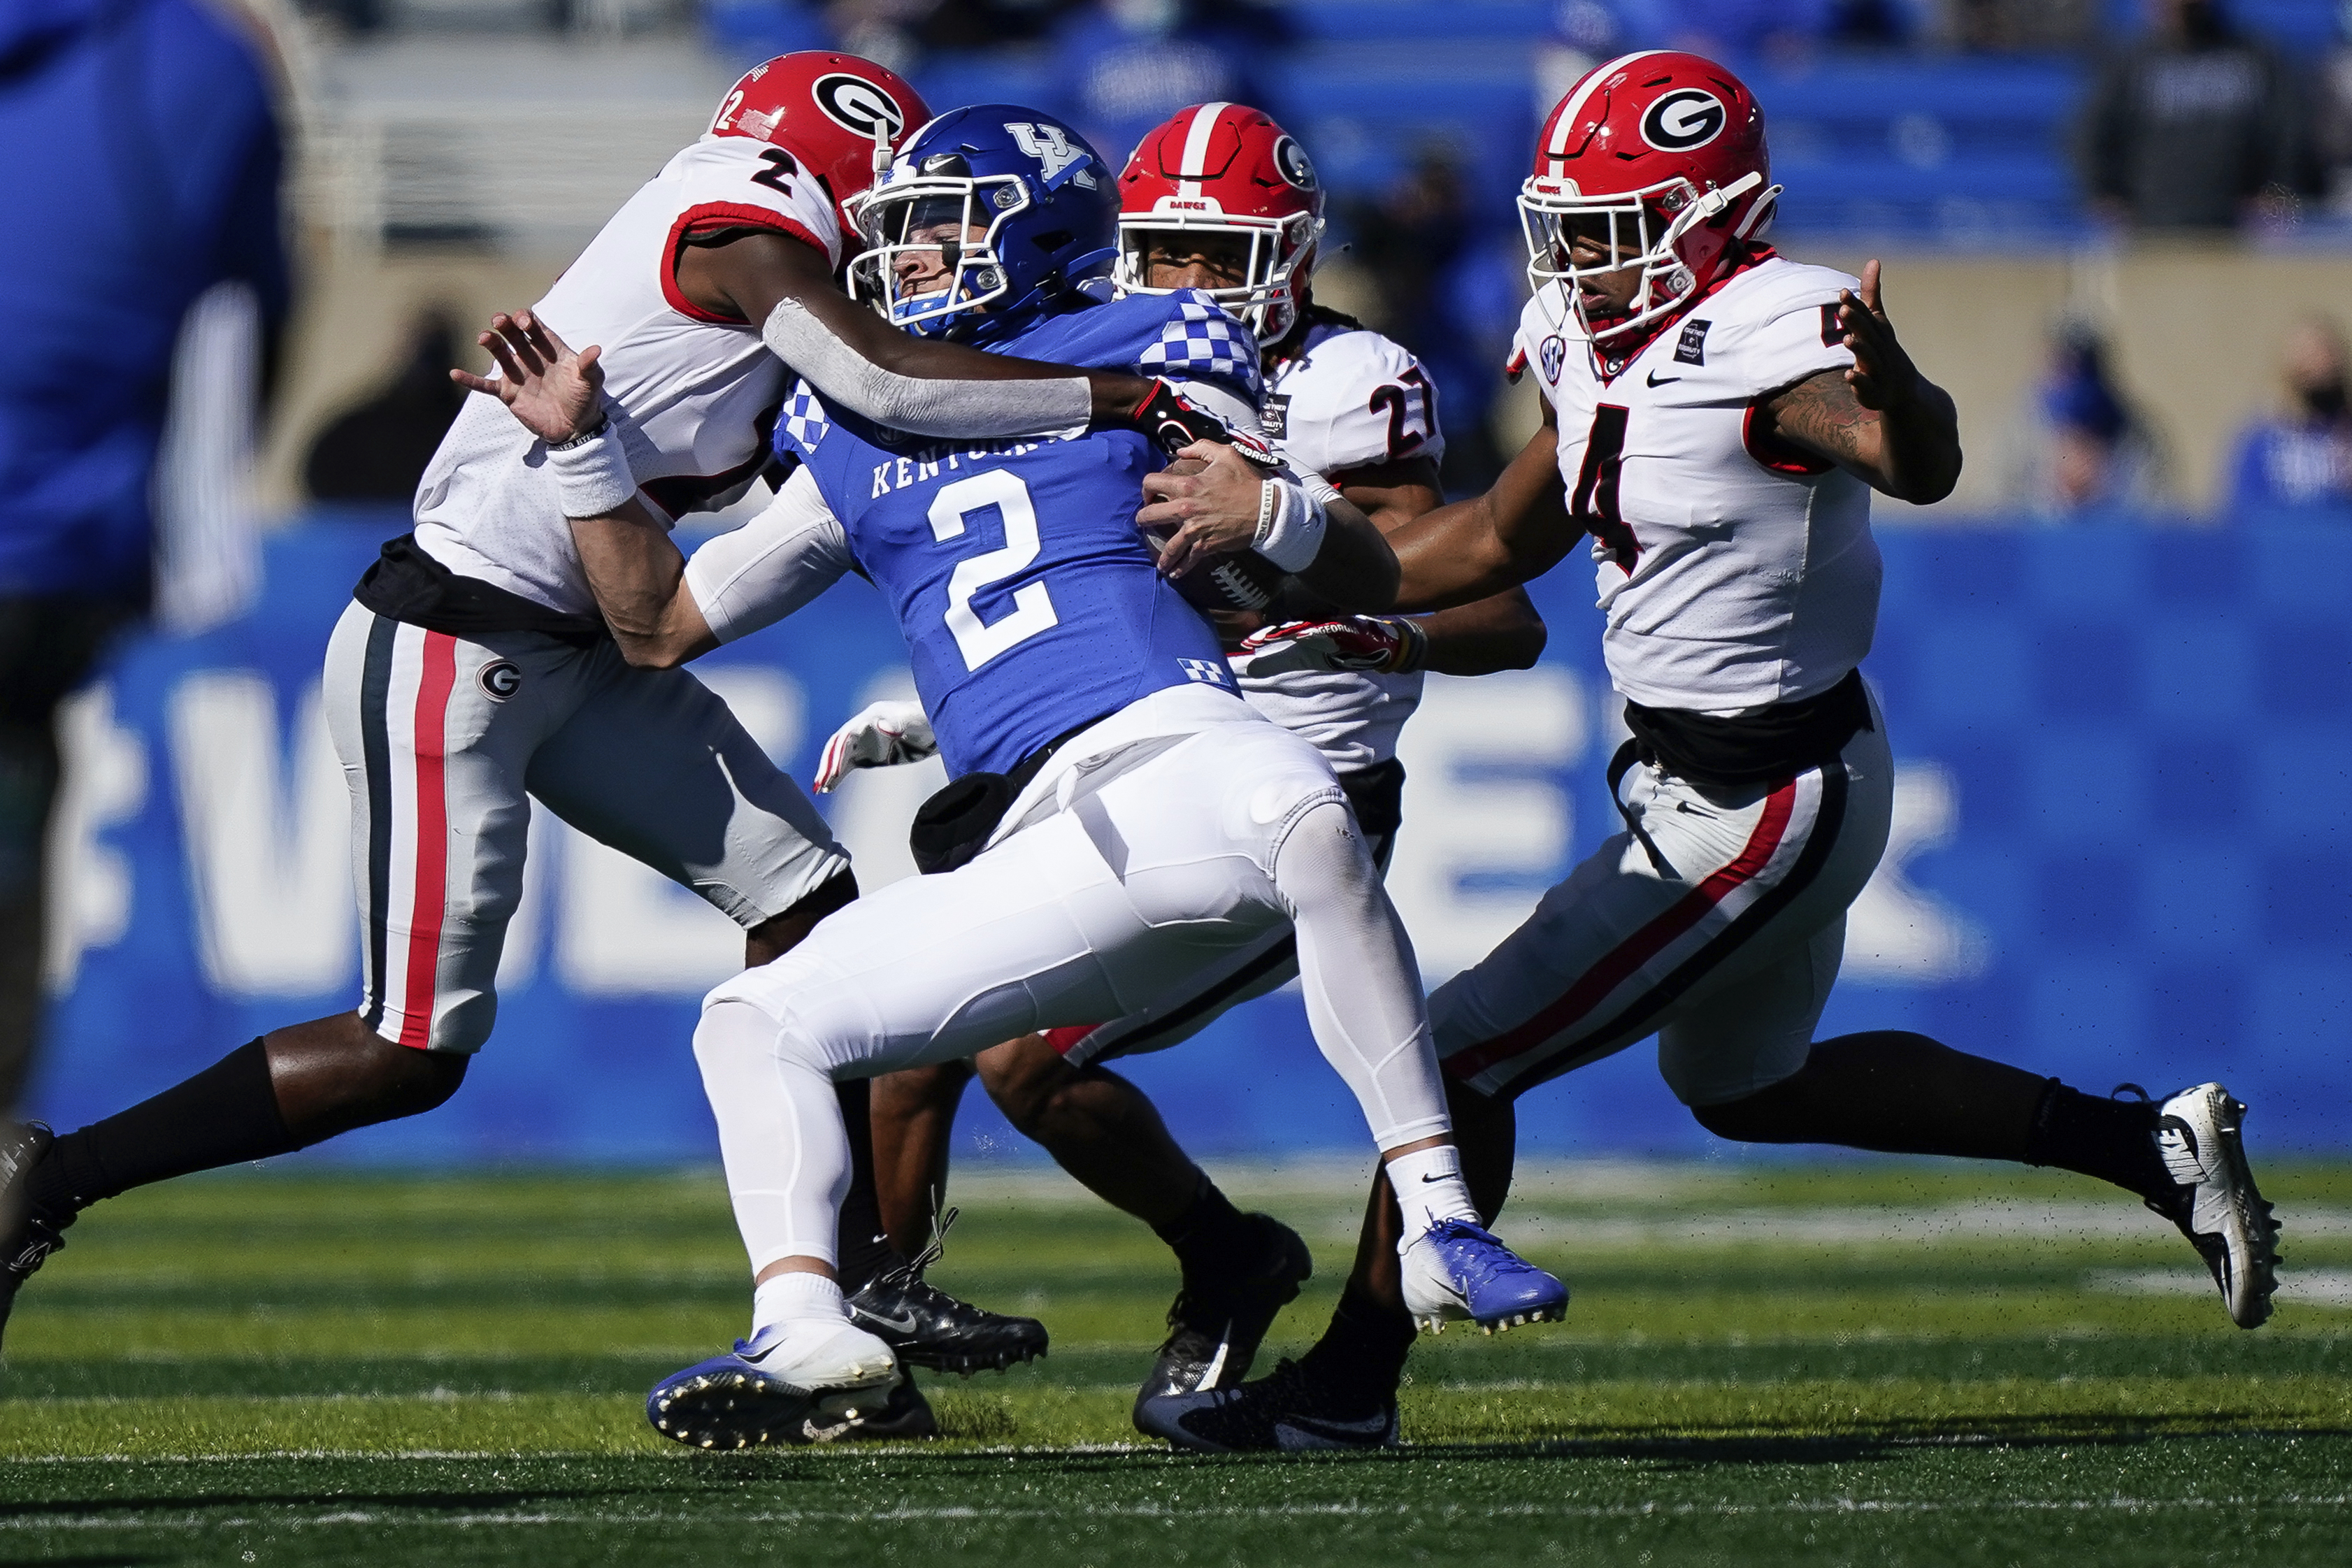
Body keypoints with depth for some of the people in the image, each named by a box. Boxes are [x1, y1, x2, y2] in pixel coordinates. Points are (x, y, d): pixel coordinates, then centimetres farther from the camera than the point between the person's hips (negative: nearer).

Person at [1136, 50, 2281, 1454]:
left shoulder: (1772, 336, -25)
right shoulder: (1599, 343, 3)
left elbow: (1918, 463, -44)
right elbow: (1504, 542, 17)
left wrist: (1893, 386, -67)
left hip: (1763, 804, -11)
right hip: (1699, 772, 11)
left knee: (1461, 1053, -7)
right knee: (1745, 1086, 30)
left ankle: (1348, 1387, 7)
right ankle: (2155, 1146, 32)